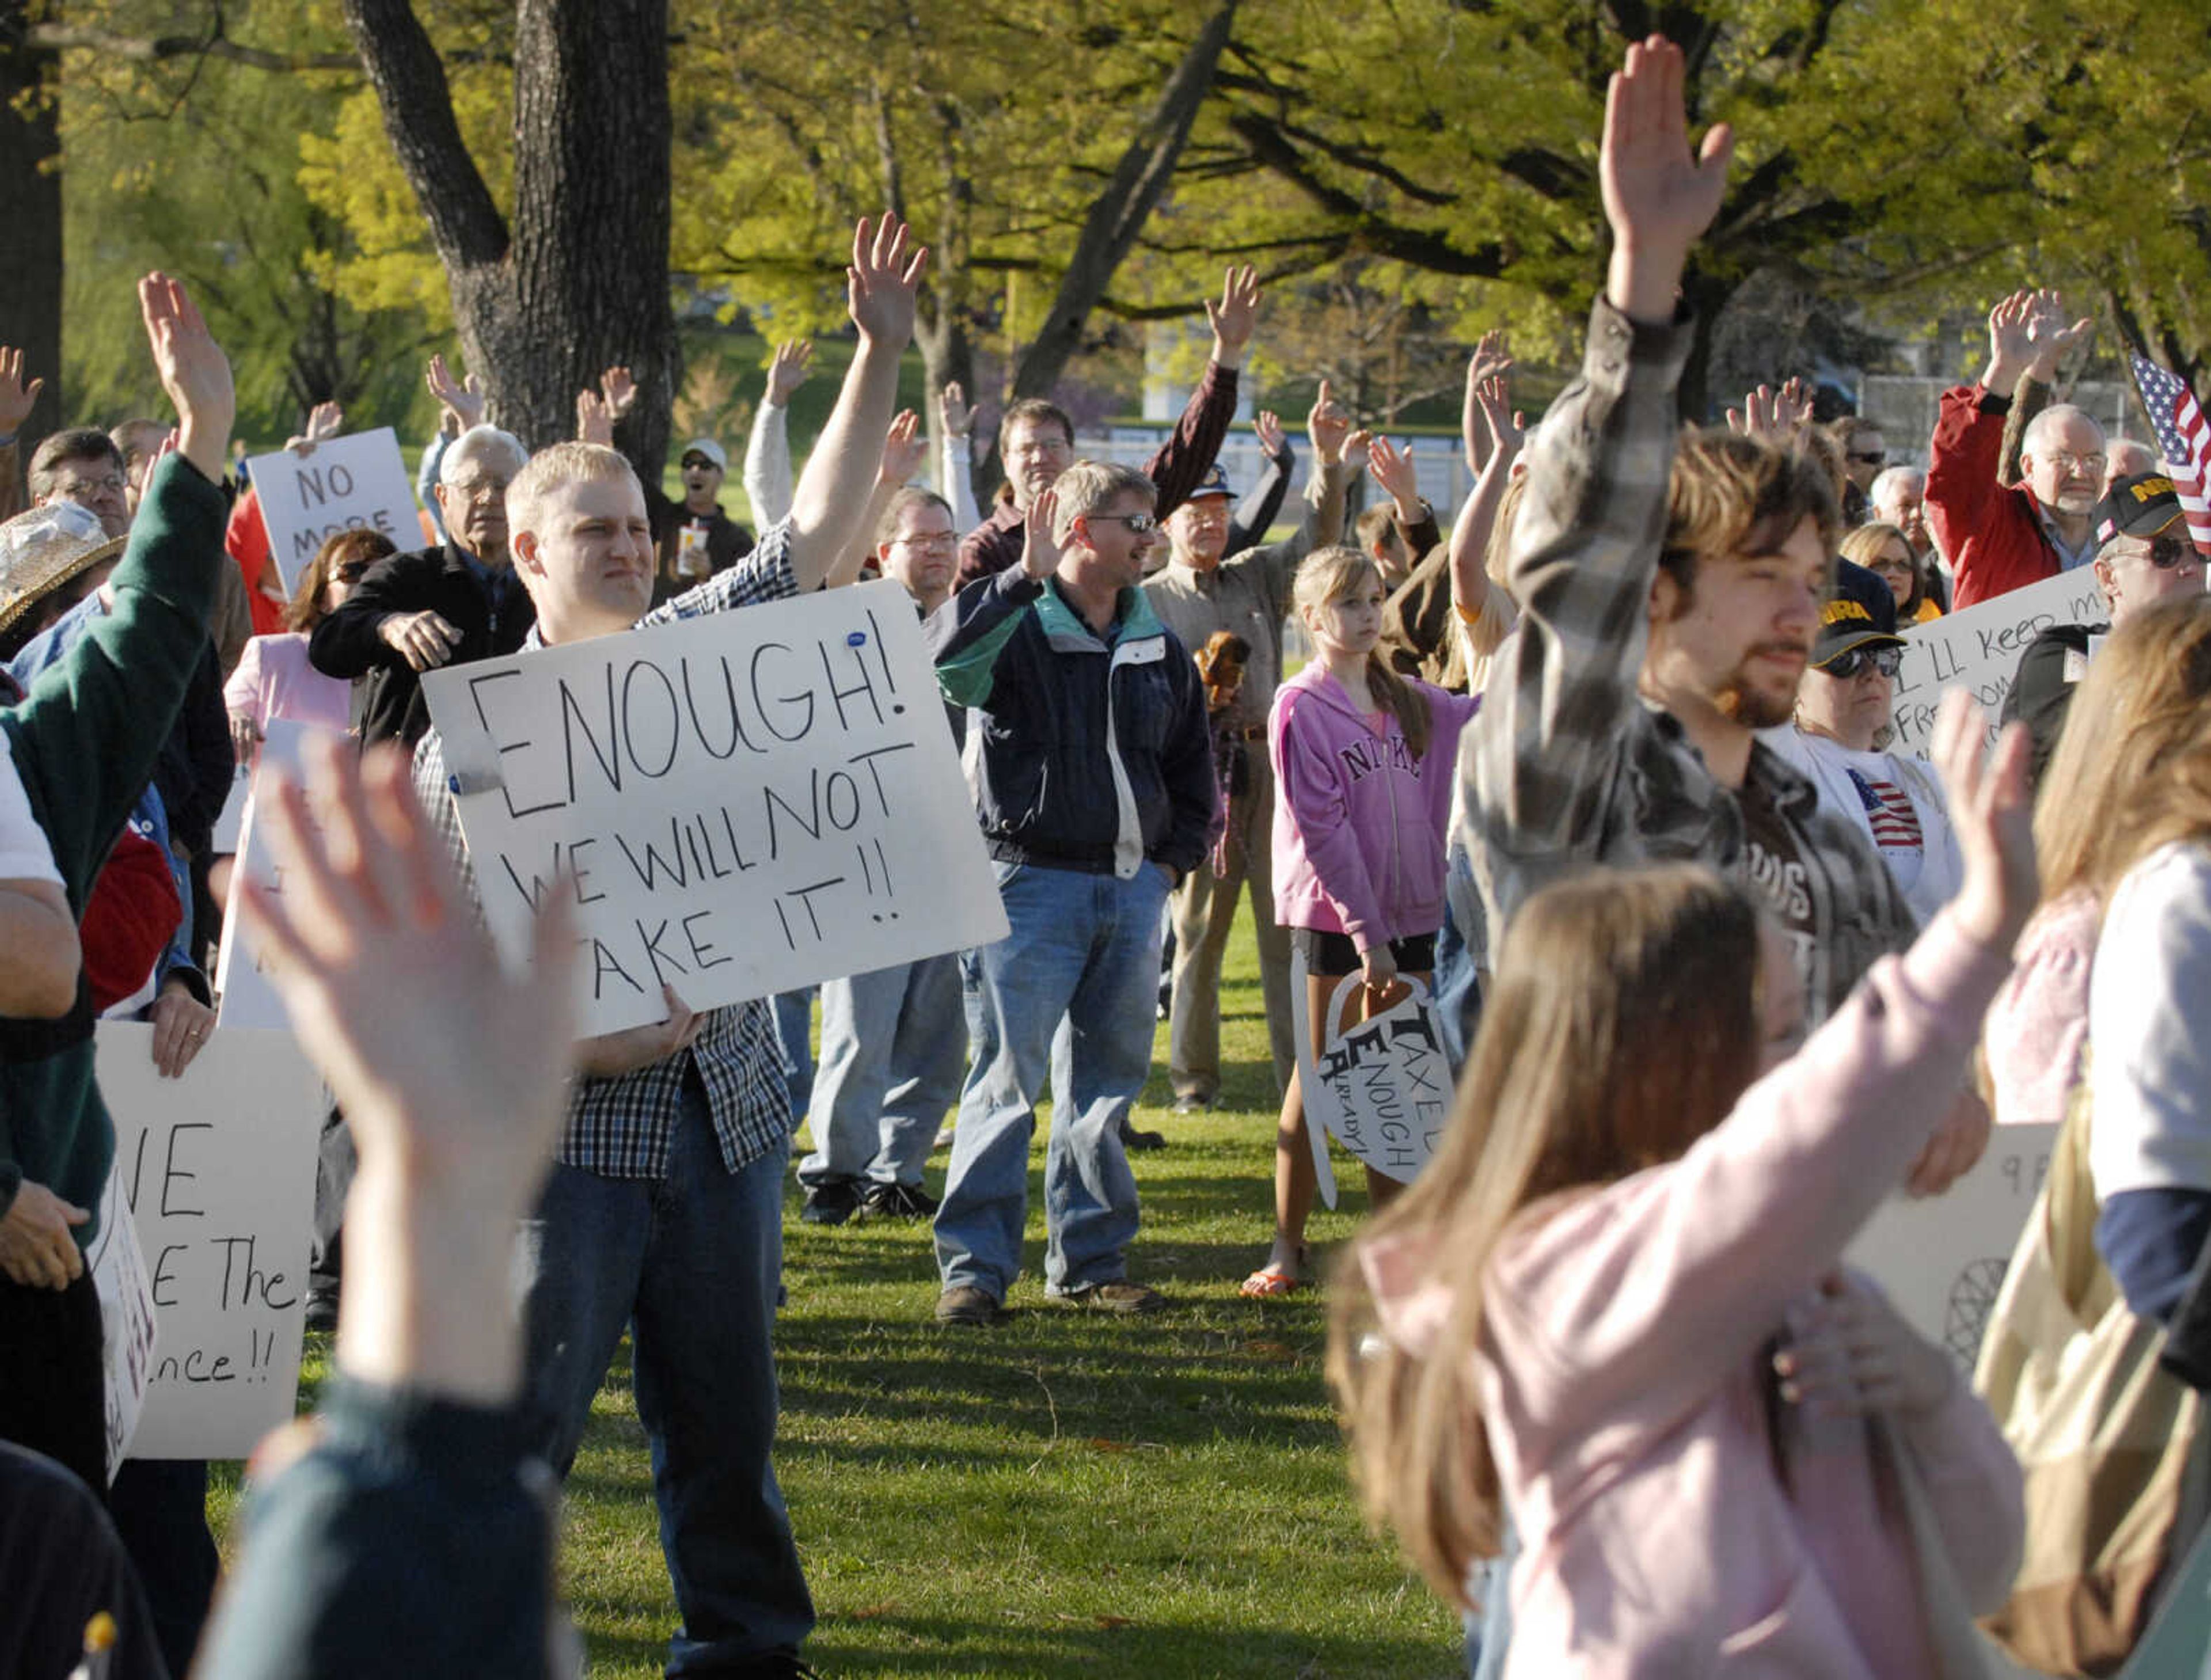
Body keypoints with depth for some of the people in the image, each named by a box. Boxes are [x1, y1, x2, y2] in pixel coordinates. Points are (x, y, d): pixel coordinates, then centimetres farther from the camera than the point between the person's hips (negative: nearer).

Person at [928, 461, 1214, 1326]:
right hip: (1033, 884, -6)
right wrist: (1027, 576, -28)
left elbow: (1191, 761, 25)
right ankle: (974, 1268, -4)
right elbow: (945, 655, -29)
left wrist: (1176, 857, 14)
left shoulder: (1157, 647, 13)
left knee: (1108, 1083, 10)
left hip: (1132, 889, 6)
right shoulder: (1016, 631, -6)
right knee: (1007, 1082, -8)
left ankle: (1090, 1262, 19)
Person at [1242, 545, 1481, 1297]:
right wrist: (1364, 933, -17)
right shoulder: (1302, 707, -8)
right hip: (1333, 913, -5)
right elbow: (1322, 829, -13)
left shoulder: (1407, 701, 11)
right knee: (1321, 1073, 0)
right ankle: (1287, 1247, 7)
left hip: (1408, 911, 5)